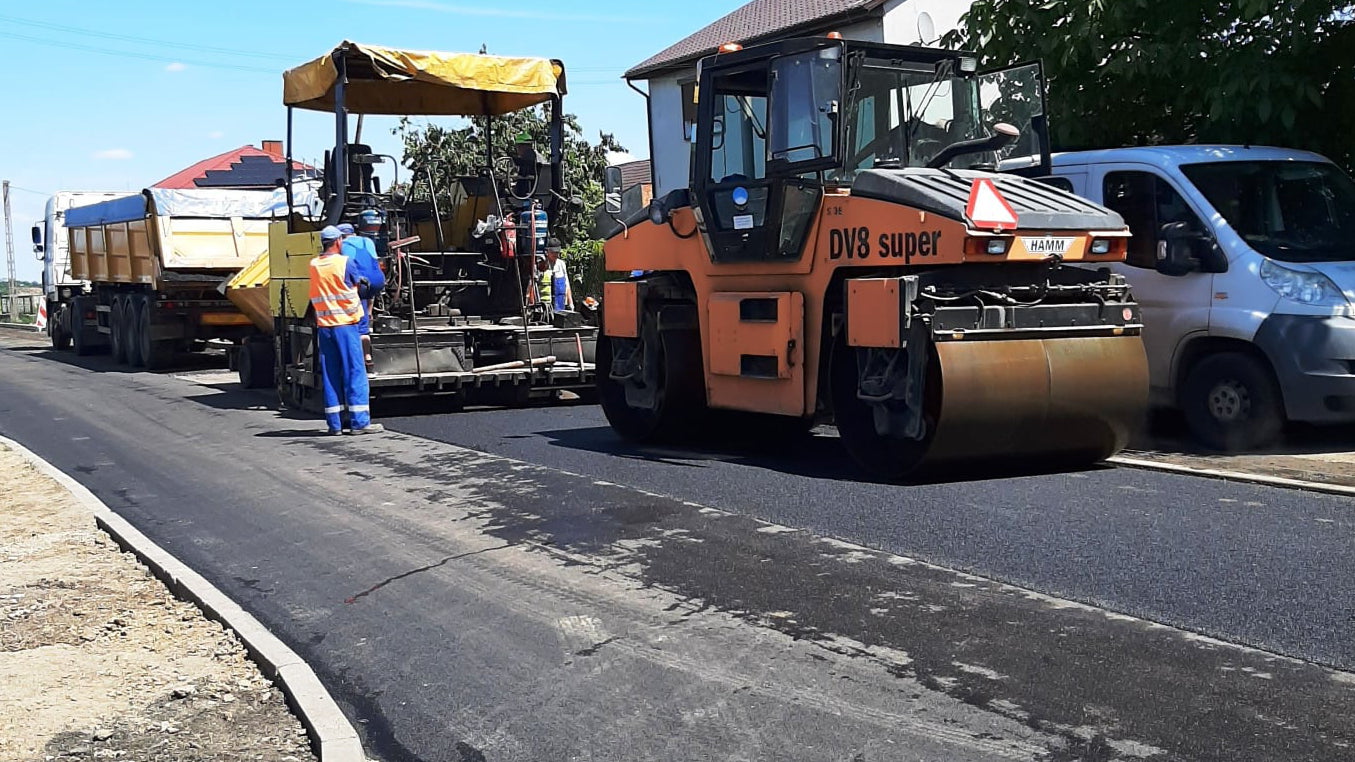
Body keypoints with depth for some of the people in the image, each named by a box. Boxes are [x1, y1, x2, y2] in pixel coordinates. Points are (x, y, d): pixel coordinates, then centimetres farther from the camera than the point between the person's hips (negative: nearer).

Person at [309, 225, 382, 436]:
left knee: (330, 374, 7)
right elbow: (359, 283, 6)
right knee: (354, 371, -3)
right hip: (345, 323, -5)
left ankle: (335, 423, 8)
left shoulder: (314, 265, 6)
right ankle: (359, 421, -6)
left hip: (323, 325, 5)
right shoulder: (345, 263, -8)